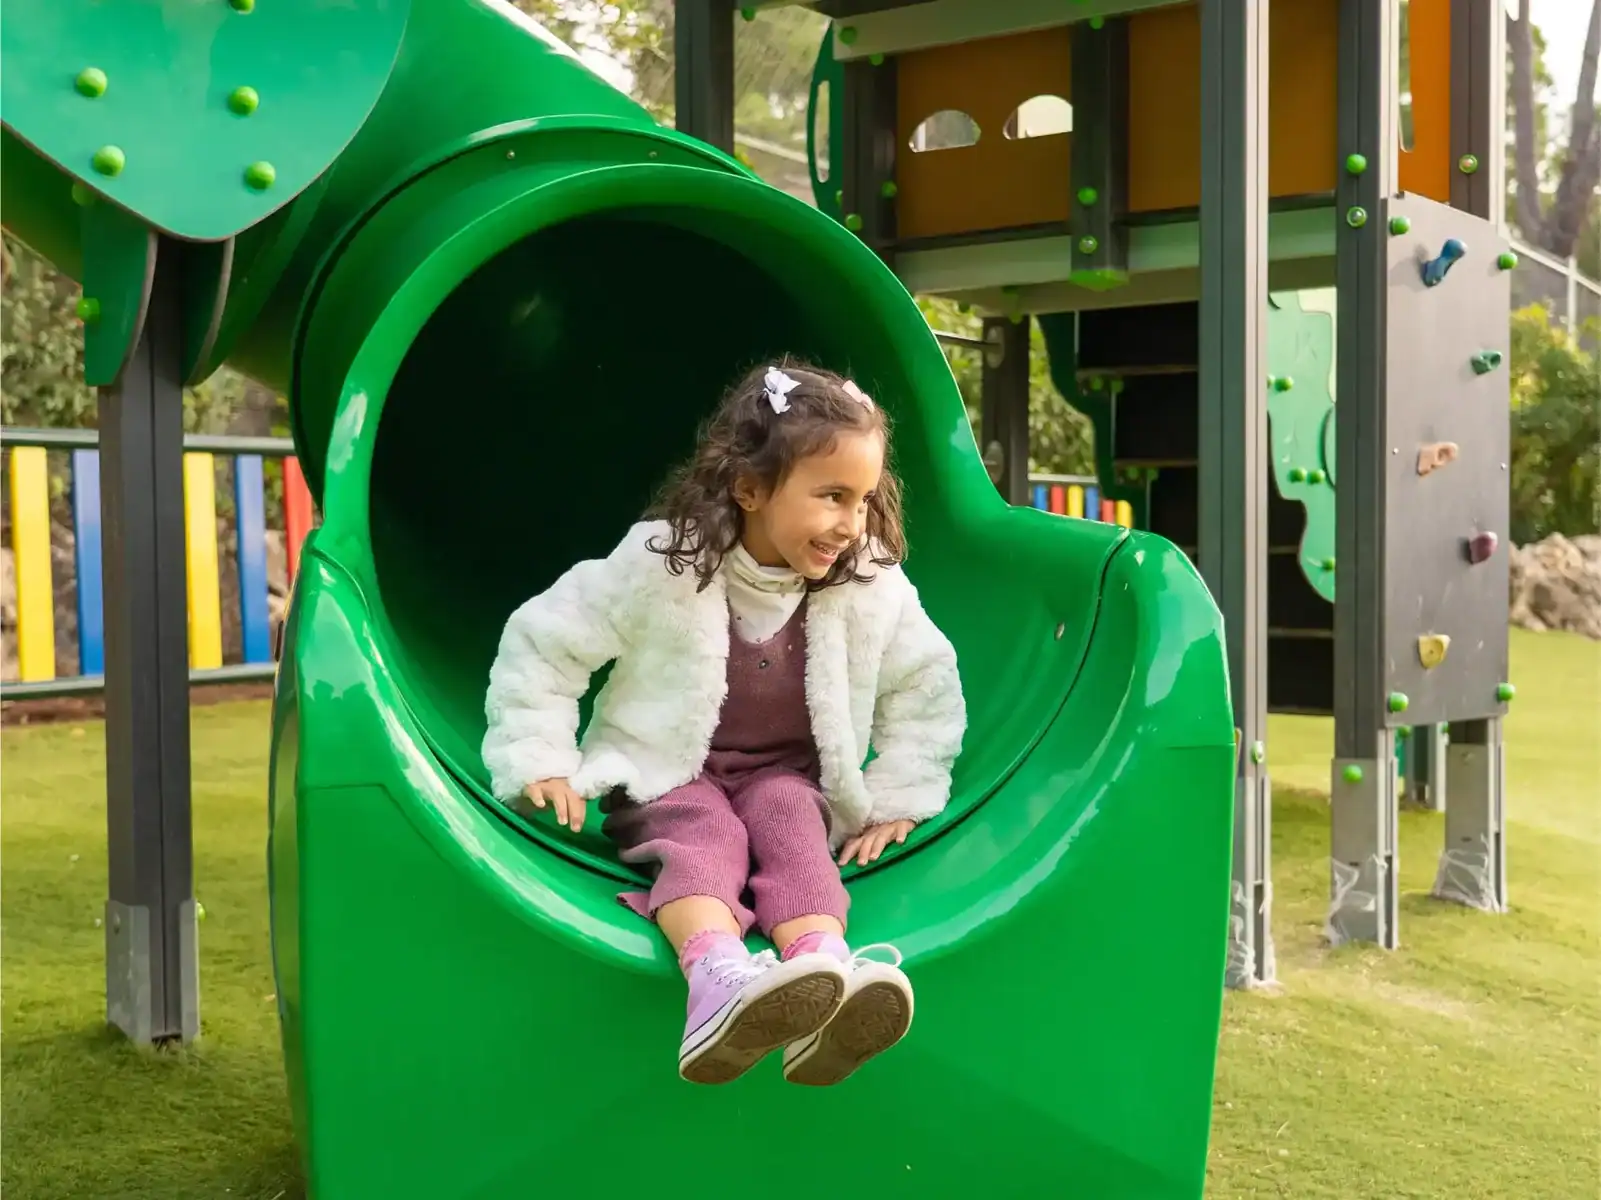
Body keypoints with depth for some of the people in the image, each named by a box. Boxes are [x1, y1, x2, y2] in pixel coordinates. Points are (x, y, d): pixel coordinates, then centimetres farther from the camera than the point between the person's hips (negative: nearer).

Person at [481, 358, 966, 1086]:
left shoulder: (872, 584, -10)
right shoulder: (661, 563, -18)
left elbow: (927, 686, 4)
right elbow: (543, 641, -10)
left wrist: (897, 799, -2)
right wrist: (542, 760, -14)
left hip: (787, 776, 2)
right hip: (669, 774, -2)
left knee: (791, 819, -31)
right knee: (706, 831, -34)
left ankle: (822, 975, -59)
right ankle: (716, 985, -64)